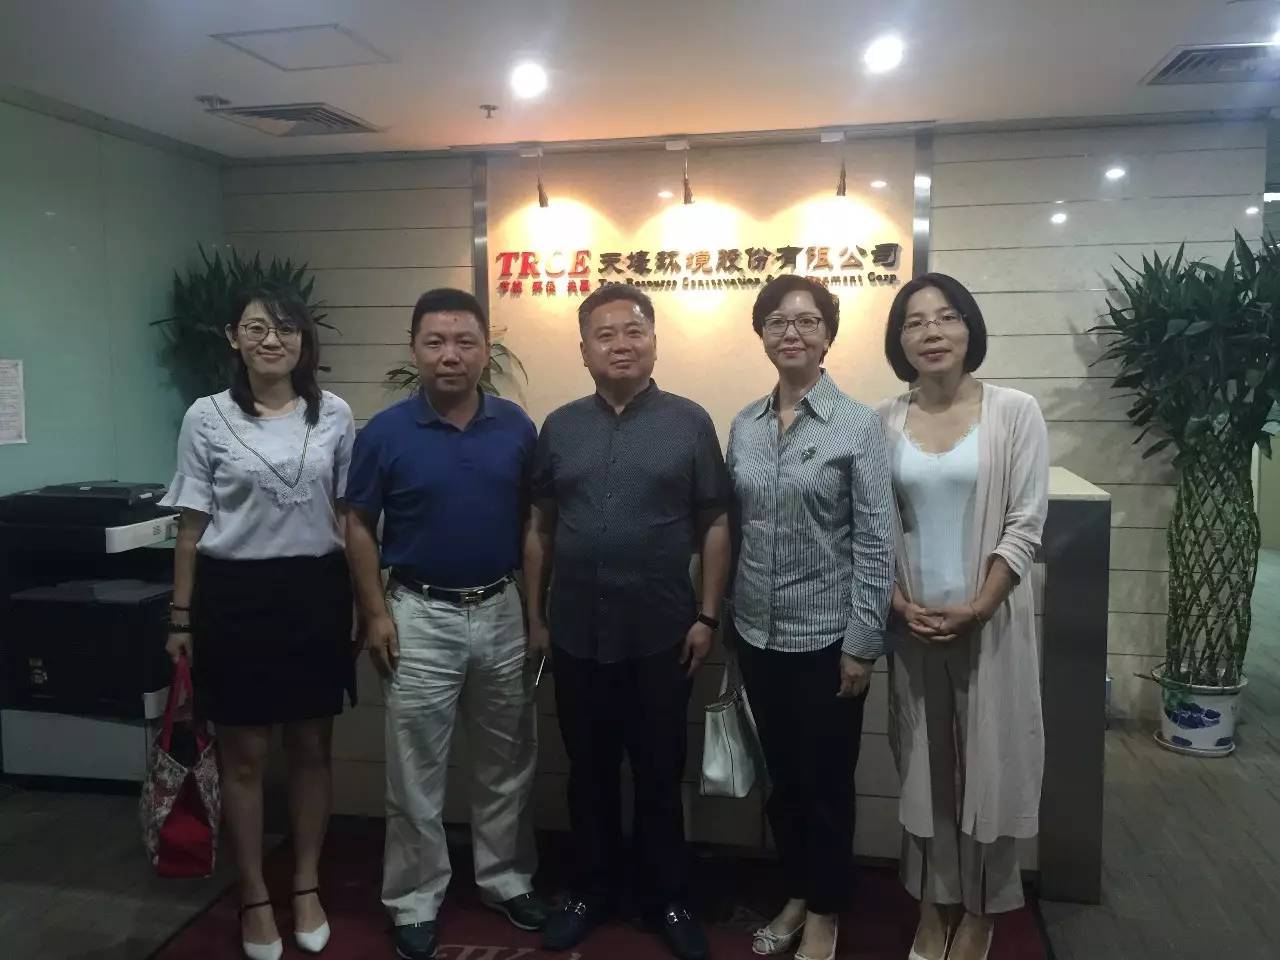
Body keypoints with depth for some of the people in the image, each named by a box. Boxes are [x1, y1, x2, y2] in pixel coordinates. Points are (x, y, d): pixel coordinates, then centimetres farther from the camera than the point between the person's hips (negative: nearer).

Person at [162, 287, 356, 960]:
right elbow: (192, 526, 1)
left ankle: (306, 887, 29)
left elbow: (349, 516, 7)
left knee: (311, 748, 12)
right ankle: (254, 898, 25)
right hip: (234, 594, -1)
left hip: (316, 591, 2)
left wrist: (365, 600, 6)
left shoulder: (335, 415, 1)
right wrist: (181, 617, 0)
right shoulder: (207, 418, -3)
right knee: (243, 755, 8)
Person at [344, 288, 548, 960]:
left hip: (502, 612, 3)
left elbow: (533, 520, 6)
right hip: (420, 616, -2)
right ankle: (415, 903, 24)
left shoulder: (517, 427, -1)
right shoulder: (385, 433, -7)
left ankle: (506, 880, 34)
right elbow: (360, 528, -2)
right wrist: (376, 614, -7)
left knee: (506, 765, 15)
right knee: (416, 772, 8)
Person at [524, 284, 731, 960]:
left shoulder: (689, 422, -2)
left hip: (661, 633, -2)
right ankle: (592, 890, 33)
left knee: (659, 773, 11)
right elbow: (540, 528, 9)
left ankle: (667, 899, 28)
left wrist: (707, 616, -6)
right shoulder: (560, 427, 5)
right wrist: (535, 616, 7)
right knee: (589, 771, 15)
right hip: (577, 633, 2)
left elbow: (714, 526, -1)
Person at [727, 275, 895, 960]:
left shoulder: (858, 425, -9)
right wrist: (721, 616, 8)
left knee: (825, 780, 9)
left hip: (826, 637, -4)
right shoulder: (744, 424, 4)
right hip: (758, 634, 5)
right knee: (781, 775, 17)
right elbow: (733, 529, 9)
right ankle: (796, 895, 36)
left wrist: (863, 643, -13)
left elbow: (876, 542, -11)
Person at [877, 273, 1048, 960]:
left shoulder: (1015, 413, -5)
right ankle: (933, 904, 29)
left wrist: (977, 606, -14)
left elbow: (1025, 525, -7)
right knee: (923, 763, 12)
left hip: (990, 618, -2)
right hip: (913, 622, 2)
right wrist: (899, 604, -8)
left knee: (987, 760, 7)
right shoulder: (883, 422, 1)